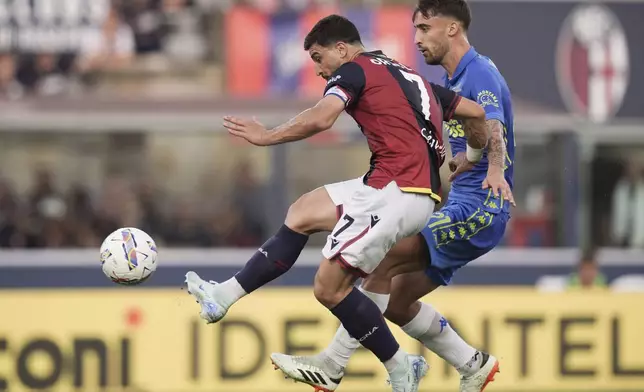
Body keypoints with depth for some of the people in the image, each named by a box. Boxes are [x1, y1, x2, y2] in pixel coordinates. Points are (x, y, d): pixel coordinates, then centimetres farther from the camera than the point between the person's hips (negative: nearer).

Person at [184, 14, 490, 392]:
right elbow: (476, 112, 23)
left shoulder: (354, 70, 0)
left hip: (396, 190, -10)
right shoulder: (410, 76, 25)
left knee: (330, 286, -6)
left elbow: (320, 119, -18)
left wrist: (267, 136, -5)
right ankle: (225, 295, 19)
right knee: (303, 213, 19)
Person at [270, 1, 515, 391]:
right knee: (396, 297, 6)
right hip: (464, 205, 10)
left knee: (385, 259, -20)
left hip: (481, 207, -10)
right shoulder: (456, 81, 17)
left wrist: (495, 170, -52)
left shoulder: (481, 74, -14)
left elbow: (493, 128, -35)